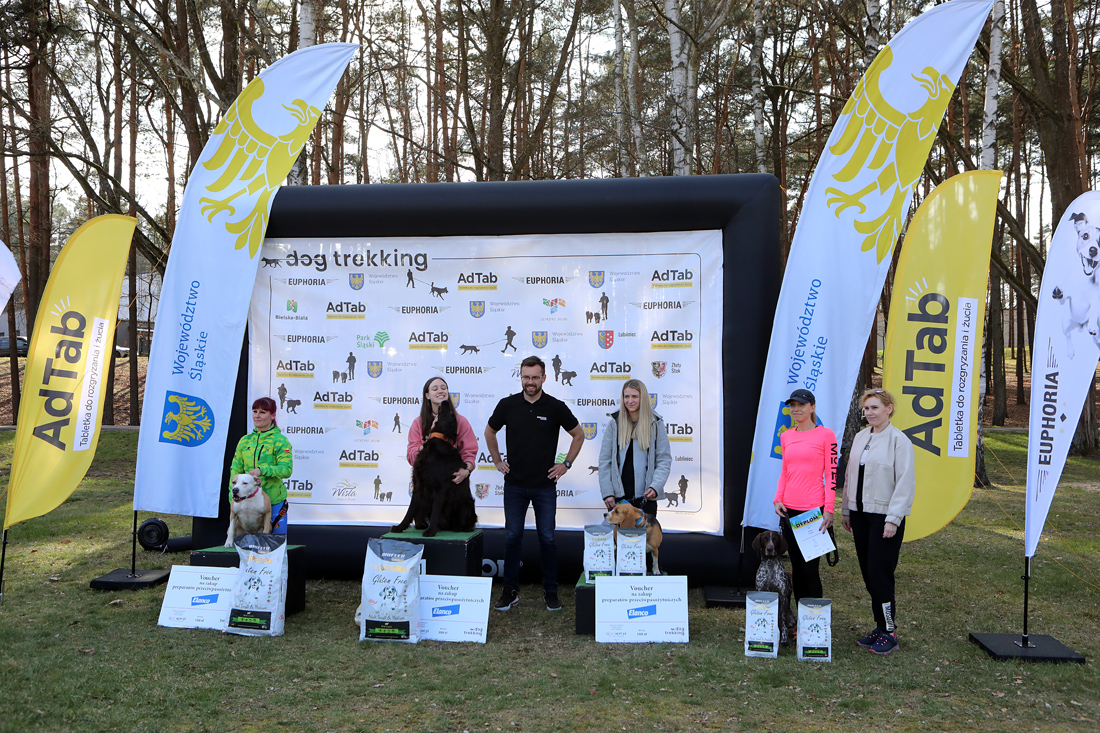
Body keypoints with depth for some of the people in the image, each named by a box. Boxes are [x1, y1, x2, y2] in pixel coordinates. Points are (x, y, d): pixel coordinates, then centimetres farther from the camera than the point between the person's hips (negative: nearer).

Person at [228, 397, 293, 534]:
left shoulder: (279, 440, -5)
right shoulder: (245, 440, 10)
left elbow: (287, 469, -14)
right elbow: (235, 470, 12)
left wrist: (262, 470, -26)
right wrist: (233, 497, 4)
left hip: (274, 501, -4)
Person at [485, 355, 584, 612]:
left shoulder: (555, 407, -4)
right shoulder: (508, 405, -1)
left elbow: (578, 435, 9)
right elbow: (490, 432, 16)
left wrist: (566, 463, 4)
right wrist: (497, 461, 11)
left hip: (545, 485, -1)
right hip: (514, 485, 1)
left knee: (547, 538, 3)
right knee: (512, 537, 5)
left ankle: (551, 592, 16)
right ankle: (510, 591, 16)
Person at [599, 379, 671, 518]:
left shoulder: (656, 424, 3)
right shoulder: (614, 423, 5)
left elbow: (664, 460, 1)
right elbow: (604, 461, 4)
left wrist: (655, 487, -14)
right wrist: (607, 492, -4)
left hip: (646, 497, 0)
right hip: (618, 495, 1)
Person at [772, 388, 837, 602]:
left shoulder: (825, 434, -3)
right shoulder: (786, 436, 12)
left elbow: (831, 474, -5)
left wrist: (829, 509, -11)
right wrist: (778, 500, 6)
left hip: (814, 509, -5)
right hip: (789, 509, 5)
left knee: (810, 567, -5)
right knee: (796, 566, 11)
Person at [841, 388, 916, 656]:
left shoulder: (899, 440, -10)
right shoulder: (860, 437, 11)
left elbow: (905, 483, -13)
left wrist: (893, 518, -16)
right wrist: (845, 510, 16)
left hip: (884, 516, -7)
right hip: (860, 514, 7)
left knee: (880, 573, -7)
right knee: (868, 573, 9)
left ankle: (889, 632, 4)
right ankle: (880, 627, 20)